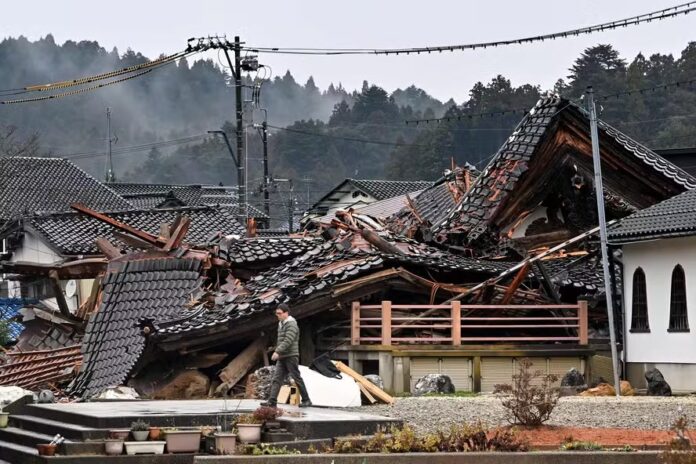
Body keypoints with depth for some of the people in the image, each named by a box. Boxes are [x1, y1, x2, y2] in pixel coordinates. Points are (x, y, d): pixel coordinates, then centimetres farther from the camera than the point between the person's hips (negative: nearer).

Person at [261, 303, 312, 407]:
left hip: (291, 356, -8)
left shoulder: (291, 324, -13)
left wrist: (277, 352, -29)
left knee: (297, 378, -1)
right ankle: (272, 401, -10)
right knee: (276, 379, -3)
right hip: (281, 357, 8)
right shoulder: (281, 324, 16)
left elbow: (288, 341, -24)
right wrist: (277, 352, 19)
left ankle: (306, 400, 9)